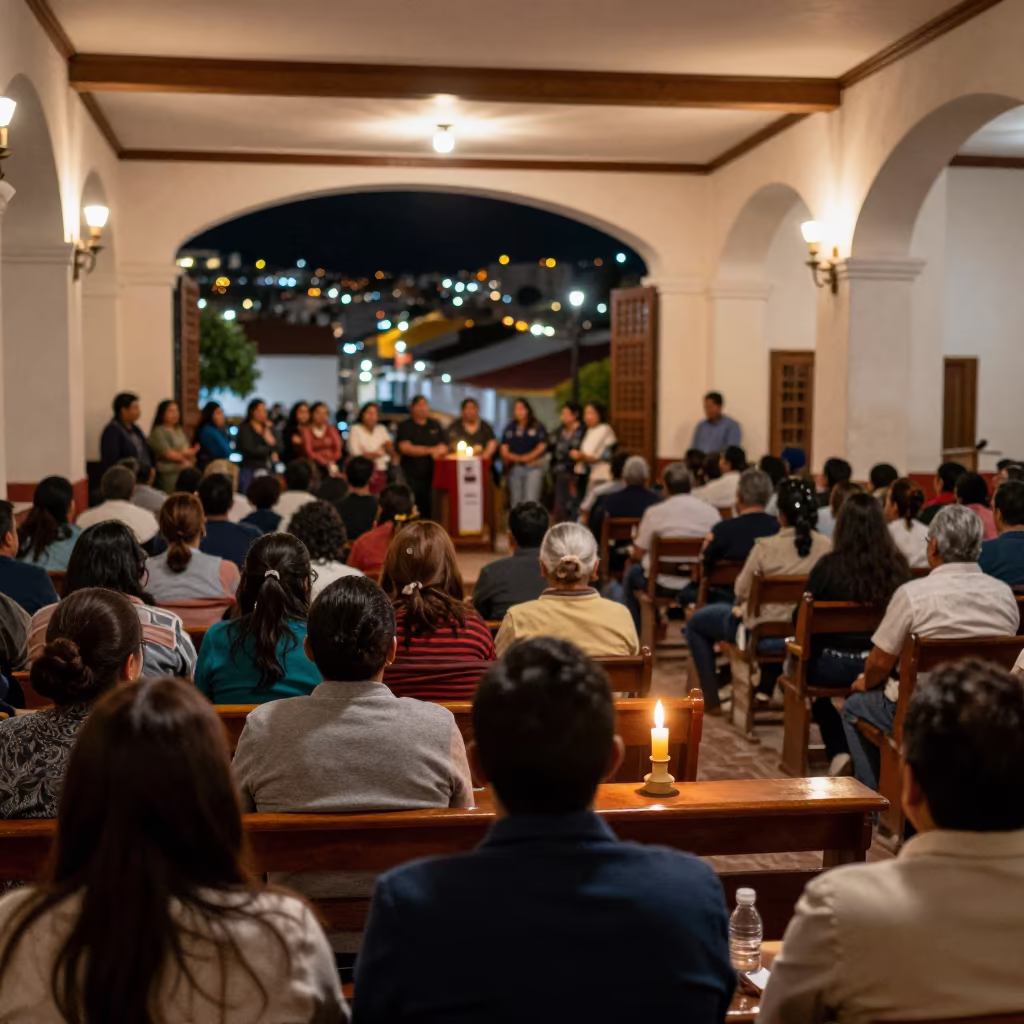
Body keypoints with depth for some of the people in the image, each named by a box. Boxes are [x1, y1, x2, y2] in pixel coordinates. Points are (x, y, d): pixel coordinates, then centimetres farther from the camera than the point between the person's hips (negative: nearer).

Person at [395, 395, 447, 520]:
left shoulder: (435, 425, 17)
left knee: (428, 511, 0)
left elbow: (444, 447, 16)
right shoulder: (405, 426, 3)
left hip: (431, 476, 4)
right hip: (412, 476, -4)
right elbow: (405, 448, -10)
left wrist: (440, 451, -9)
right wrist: (430, 450, -11)